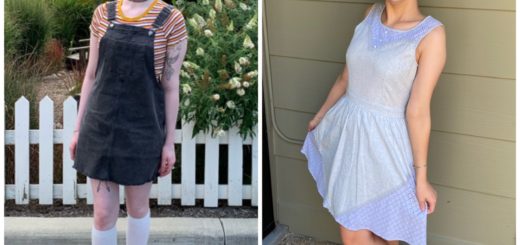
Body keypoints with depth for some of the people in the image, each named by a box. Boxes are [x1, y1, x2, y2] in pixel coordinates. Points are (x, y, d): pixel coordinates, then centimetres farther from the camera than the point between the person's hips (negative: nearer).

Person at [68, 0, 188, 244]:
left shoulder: (171, 20, -11)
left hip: (142, 128, -2)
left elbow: (171, 86, -7)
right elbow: (91, 75, 6)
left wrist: (169, 142, -4)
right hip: (102, 125, 2)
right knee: (103, 213, 6)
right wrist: (78, 128, 7)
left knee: (137, 206, 14)